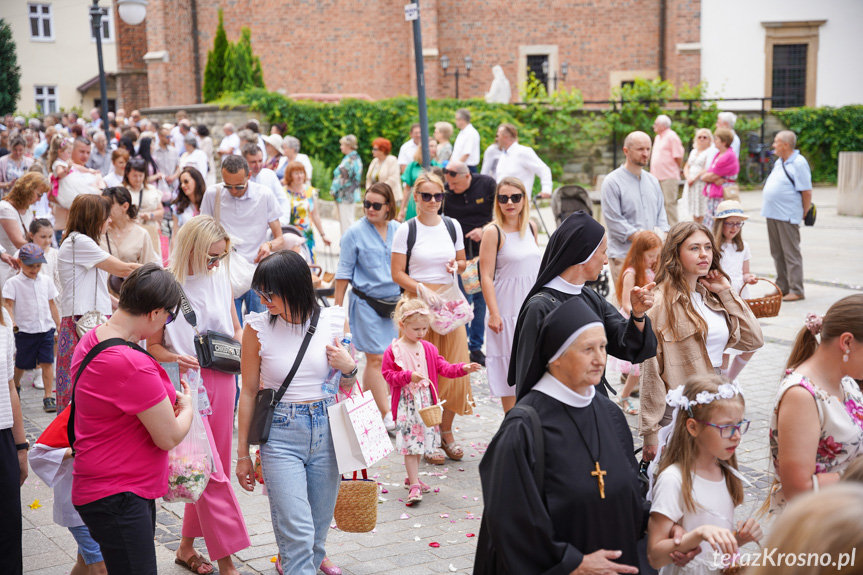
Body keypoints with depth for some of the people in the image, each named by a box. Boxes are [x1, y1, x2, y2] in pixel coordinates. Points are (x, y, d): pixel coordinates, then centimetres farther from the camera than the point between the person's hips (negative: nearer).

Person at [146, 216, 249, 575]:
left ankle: (187, 546, 27)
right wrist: (175, 359, -23)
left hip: (222, 381, 6)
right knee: (211, 471, -8)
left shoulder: (221, 277, 7)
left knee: (211, 469, 12)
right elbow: (153, 345, -3)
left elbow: (236, 328, 18)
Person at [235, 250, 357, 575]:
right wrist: (243, 454, 5)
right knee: (297, 533, -10)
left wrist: (349, 369, -11)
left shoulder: (332, 322, -1)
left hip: (326, 429, 3)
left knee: (318, 531, 12)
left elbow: (346, 388, 12)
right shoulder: (258, 327, -6)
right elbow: (249, 392, 2)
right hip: (280, 434, -3)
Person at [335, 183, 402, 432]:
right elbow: (344, 273, -2)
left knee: (375, 358, 9)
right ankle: (387, 416, -3)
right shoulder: (355, 232, -5)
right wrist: (337, 308, -3)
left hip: (394, 302, 4)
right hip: (366, 302, -4)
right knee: (376, 358, -5)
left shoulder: (398, 230, 5)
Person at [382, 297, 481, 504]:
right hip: (406, 403, -5)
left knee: (421, 440, 13)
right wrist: (409, 376, -21)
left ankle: (413, 478, 29)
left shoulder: (428, 349, 8)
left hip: (426, 401, 5)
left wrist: (463, 368, -7)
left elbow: (443, 368, 8)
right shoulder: (393, 351, -7)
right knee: (410, 443, -7)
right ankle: (414, 486, -6)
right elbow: (388, 375, -7)